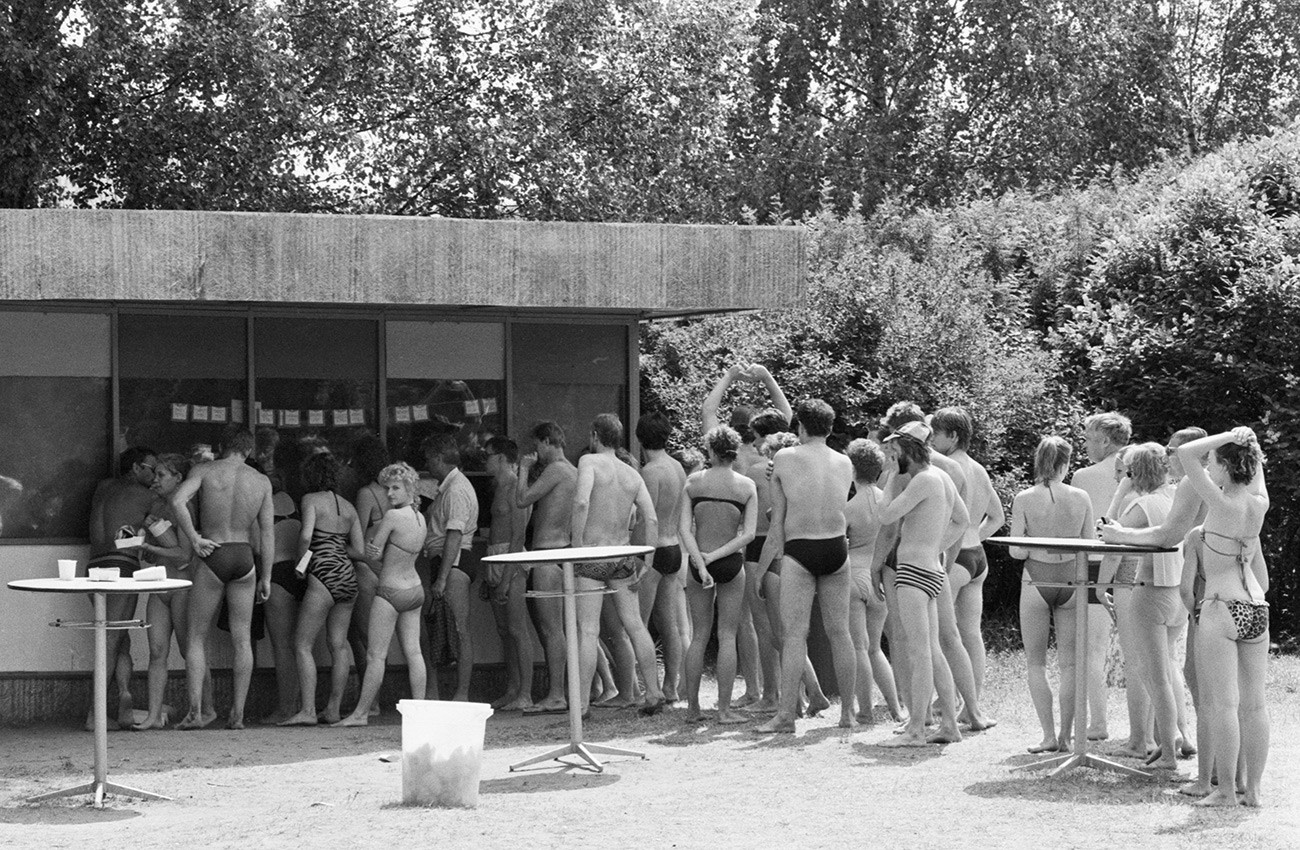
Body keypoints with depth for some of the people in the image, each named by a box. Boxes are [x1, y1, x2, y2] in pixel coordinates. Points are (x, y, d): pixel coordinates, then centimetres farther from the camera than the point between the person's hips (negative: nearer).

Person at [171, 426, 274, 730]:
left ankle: (195, 711, -5)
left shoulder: (204, 471, -1)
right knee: (242, 639, 7)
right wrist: (265, 577, 7)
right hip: (244, 558, 2)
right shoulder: (262, 481, 5)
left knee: (197, 638, 6)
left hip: (212, 557, -2)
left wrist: (194, 539, -11)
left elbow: (177, 500, -19)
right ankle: (238, 713, 5)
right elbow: (267, 531, 3)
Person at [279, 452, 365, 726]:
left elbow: (306, 536, -18)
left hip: (324, 576, -7)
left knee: (302, 645, -4)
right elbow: (359, 550, 11)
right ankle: (333, 709, 13)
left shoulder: (311, 499, -3)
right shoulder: (347, 506, 15)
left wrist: (300, 560, -1)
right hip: (349, 576, 7)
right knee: (338, 645, 11)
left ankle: (307, 710, -12)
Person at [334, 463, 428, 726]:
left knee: (376, 654, -1)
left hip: (390, 592, -8)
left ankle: (361, 712, 4)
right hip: (415, 589, 8)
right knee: (413, 652, 7)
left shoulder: (392, 516, -19)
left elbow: (372, 552, -13)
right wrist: (378, 552, -9)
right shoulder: (420, 518, 6)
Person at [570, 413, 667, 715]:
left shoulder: (589, 462, -6)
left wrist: (577, 545, -16)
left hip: (591, 556, -5)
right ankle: (654, 693, 11)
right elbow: (651, 520, 2)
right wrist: (647, 562, 4)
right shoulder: (632, 474, 10)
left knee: (588, 630, -5)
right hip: (623, 555, 5)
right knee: (635, 625, 10)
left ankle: (581, 703, -7)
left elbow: (581, 502, -21)